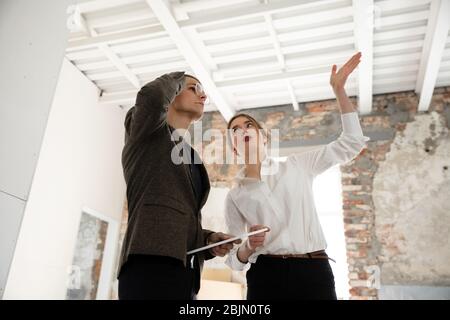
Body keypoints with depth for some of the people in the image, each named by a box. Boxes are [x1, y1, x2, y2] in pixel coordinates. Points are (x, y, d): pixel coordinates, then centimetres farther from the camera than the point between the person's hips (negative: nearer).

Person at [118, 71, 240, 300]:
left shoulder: (190, 156, 26)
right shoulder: (147, 131, 7)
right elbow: (153, 95, -18)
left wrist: (208, 239, 8)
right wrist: (177, 78, 4)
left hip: (184, 271, 8)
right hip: (150, 265, -8)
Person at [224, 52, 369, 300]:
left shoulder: (297, 166, 9)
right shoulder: (235, 196, 10)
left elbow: (352, 142, 7)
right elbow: (233, 259, 12)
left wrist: (339, 90, 1)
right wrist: (248, 246, -12)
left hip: (314, 272, 0)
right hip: (266, 276, 1)